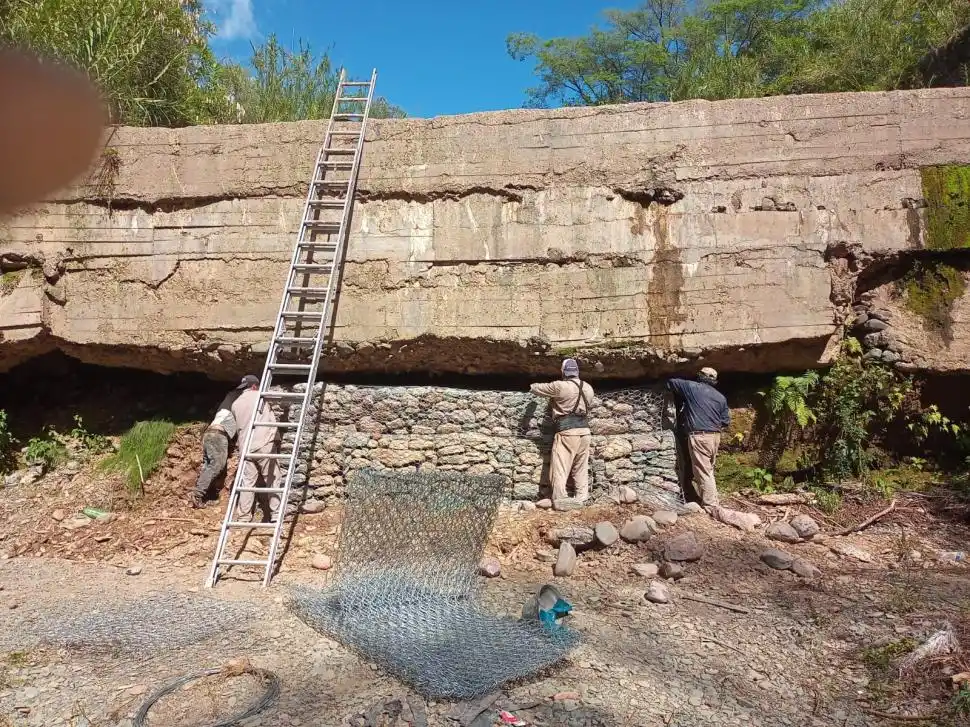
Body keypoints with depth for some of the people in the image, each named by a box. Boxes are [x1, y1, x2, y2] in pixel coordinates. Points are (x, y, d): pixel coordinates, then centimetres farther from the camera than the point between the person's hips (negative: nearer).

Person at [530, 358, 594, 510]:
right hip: (584, 430, 6)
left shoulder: (559, 386, -10)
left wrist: (534, 385, 22)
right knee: (581, 468, 14)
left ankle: (560, 502, -1)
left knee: (560, 468, 0)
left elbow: (535, 389, -2)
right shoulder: (588, 388, 9)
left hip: (567, 431, -6)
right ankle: (581, 500, 18)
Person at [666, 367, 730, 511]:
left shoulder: (692, 387, -4)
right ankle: (713, 501, 26)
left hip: (699, 437, -6)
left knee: (703, 473, -2)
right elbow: (726, 421, 11)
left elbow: (671, 383, 6)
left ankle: (711, 507, -1)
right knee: (708, 471, 19)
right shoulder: (721, 397, 11)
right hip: (715, 437, 6)